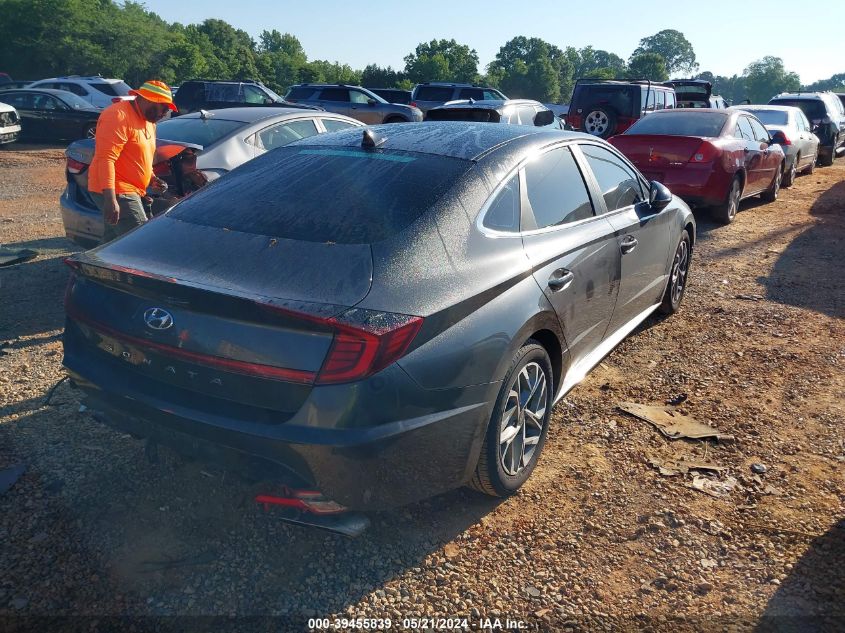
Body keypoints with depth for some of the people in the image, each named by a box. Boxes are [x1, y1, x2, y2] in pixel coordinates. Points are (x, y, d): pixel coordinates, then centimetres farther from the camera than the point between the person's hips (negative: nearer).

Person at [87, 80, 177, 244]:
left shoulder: (148, 121, 18)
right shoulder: (119, 116, -15)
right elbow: (105, 159, -23)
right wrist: (110, 199, -30)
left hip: (131, 192, 10)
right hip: (115, 193, -10)